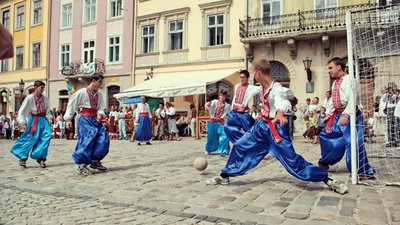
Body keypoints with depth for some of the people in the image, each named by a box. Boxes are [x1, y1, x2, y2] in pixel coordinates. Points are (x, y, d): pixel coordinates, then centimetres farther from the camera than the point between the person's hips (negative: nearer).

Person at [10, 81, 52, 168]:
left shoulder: (45, 98, 3)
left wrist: (49, 118, 2)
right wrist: (22, 123, -10)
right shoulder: (29, 98, -8)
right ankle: (23, 158, 18)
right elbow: (21, 111, -6)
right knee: (31, 138, -2)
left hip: (43, 119, 4)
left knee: (47, 136, -10)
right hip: (34, 120, -4)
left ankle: (41, 158, 0)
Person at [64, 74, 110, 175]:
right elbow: (71, 105, -5)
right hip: (85, 120, -6)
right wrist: (68, 118, -9)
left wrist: (100, 114, -14)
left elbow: (101, 108, 9)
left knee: (103, 140, 0)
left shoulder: (99, 95, 9)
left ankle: (95, 161, 15)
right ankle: (81, 165, 1)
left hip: (96, 120, 6)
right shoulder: (81, 92, -7)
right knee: (86, 141, -10)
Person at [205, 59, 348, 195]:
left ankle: (328, 180, 4)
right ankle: (224, 176, 23)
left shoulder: (276, 88, -23)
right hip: (261, 125, 8)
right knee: (239, 146, 8)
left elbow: (281, 102, -45)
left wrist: (280, 113, -65)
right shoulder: (263, 87, 2)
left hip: (275, 128, -8)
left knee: (292, 159, -9)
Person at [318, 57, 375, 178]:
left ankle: (364, 171, 1)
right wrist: (329, 115, 19)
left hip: (350, 115, -9)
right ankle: (324, 163, 28)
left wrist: (346, 115, -31)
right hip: (338, 115, 9)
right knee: (326, 135, 13)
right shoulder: (335, 83, 16)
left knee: (352, 142, -12)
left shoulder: (348, 79, -12)